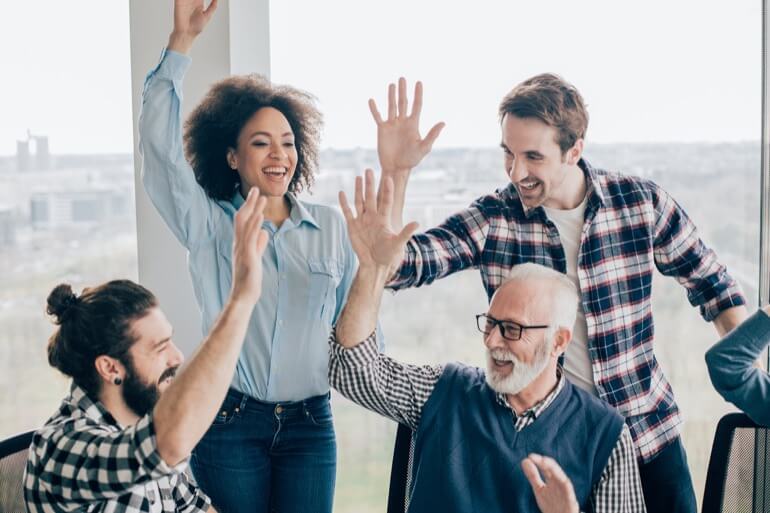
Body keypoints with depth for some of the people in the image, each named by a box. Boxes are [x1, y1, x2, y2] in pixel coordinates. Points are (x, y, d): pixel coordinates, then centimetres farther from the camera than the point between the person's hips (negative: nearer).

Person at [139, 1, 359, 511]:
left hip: (310, 425, 1)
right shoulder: (209, 225, 0)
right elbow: (161, 147, -11)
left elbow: (353, 312, 10)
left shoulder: (331, 226, 4)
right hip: (230, 424, -1)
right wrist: (181, 41, -17)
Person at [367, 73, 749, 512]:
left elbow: (710, 283, 7)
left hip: (647, 430, 1)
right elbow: (395, 266, -21)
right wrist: (395, 171, -32)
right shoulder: (491, 220, -10)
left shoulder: (642, 201, -8)